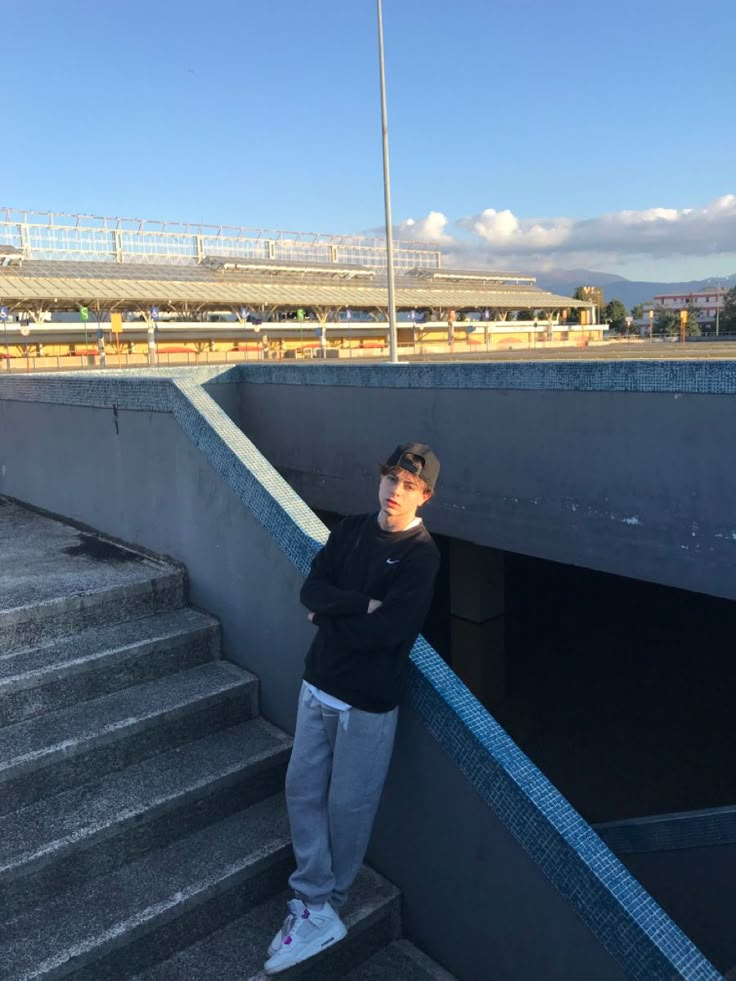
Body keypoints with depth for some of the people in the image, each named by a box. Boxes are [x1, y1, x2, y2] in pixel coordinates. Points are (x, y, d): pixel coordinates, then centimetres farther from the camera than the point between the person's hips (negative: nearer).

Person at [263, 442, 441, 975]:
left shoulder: (421, 555, -16)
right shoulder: (351, 528, 3)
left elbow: (384, 632, -24)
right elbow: (311, 588, -4)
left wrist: (329, 616, -10)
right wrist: (361, 602, -20)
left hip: (369, 699, -6)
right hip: (319, 684, 6)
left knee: (348, 805, 10)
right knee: (303, 790, 11)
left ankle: (326, 903, 32)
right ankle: (315, 909, 23)